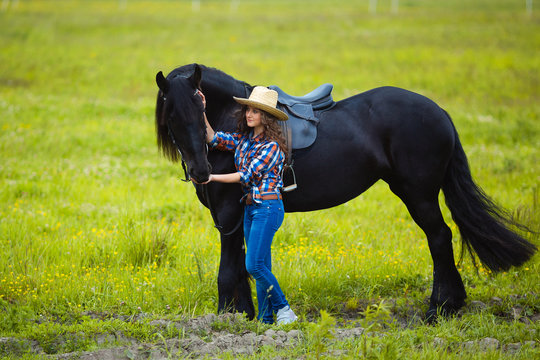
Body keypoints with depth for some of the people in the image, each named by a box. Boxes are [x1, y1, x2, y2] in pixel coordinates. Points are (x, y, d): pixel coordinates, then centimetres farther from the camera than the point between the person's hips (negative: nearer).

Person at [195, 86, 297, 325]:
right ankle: (266, 318, 10)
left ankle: (283, 309, -2)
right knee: (261, 268, 8)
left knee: (254, 265, -13)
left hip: (268, 207, -8)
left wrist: (213, 177, -14)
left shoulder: (272, 146, -13)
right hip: (250, 207, 8)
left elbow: (248, 176, -16)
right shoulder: (244, 140, 10)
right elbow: (214, 139, 8)